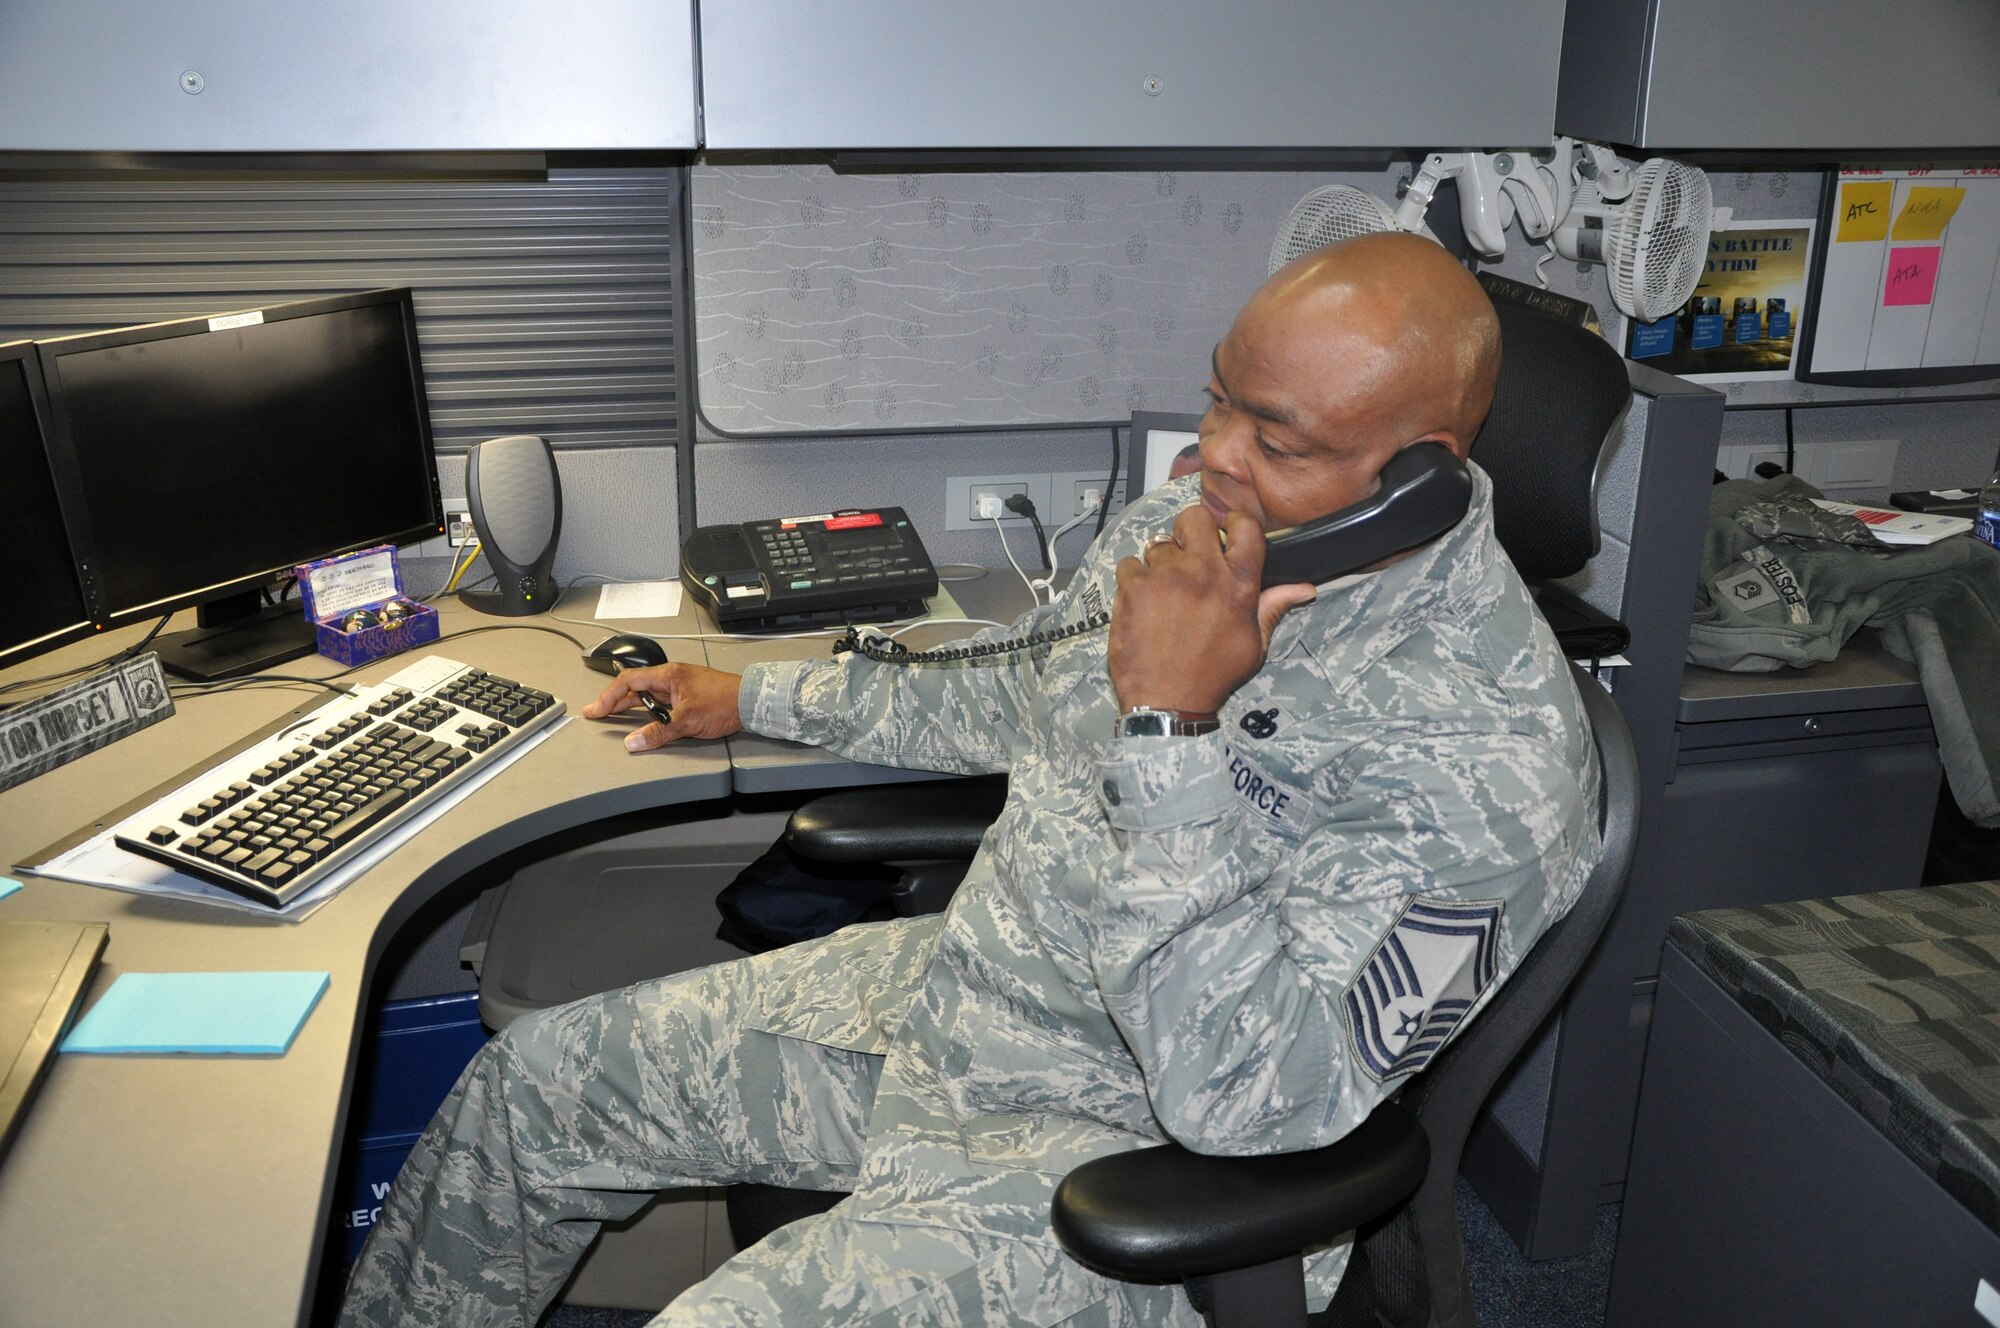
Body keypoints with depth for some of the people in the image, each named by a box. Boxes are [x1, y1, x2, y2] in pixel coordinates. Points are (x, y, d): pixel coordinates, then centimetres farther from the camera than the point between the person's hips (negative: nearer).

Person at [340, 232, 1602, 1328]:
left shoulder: (1494, 746, -25)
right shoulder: (1197, 524, -2)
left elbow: (1255, 1106, -30)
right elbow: (1018, 701, 17)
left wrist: (1170, 725, -34)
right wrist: (752, 694, 22)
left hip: (1123, 1137, -7)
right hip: (950, 980, 8)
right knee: (535, 1080, 11)